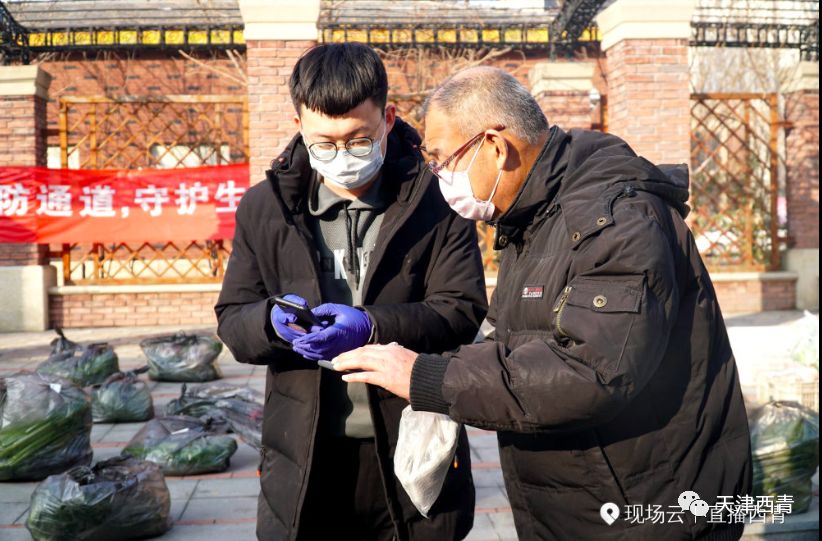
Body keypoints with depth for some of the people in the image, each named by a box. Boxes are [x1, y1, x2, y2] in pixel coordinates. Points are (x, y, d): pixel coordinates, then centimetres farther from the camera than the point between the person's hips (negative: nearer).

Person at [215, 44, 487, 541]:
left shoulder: (436, 202, -5)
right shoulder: (265, 206, 2)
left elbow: (463, 310, -9)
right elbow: (233, 322, 3)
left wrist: (372, 326, -26)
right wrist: (273, 320, -21)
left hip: (413, 450, -1)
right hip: (303, 456, 2)